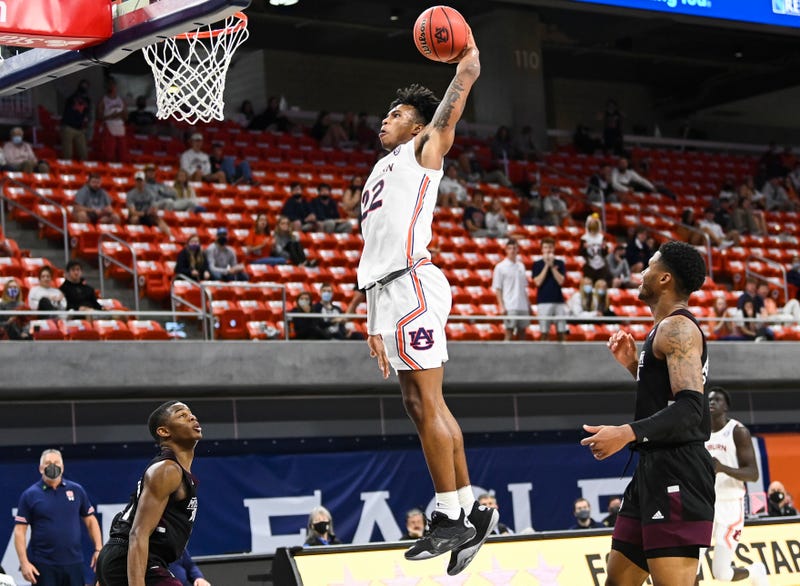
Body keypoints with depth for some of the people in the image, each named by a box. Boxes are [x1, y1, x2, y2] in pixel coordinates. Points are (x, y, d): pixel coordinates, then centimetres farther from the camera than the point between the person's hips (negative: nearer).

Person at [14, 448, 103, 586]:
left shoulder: (77, 490, 7)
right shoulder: (29, 495, 0)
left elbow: (90, 521, 13)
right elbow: (20, 531, -2)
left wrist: (98, 550, 2)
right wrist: (24, 563, -11)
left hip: (74, 563, 2)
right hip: (43, 565, -2)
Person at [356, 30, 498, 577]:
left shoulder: (423, 152, 9)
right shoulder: (383, 170, 28)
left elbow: (453, 104, -6)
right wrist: (375, 323, 22)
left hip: (413, 284, -9)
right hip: (387, 290, 9)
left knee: (427, 404, -11)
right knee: (421, 406, 6)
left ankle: (452, 518, -9)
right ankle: (471, 510, 9)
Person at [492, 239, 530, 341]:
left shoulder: (521, 266, 14)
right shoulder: (501, 267, -1)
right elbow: (497, 289, -3)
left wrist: (528, 304, 14)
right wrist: (501, 306, -12)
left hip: (523, 306, 5)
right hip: (510, 307, -5)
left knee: (522, 332, 5)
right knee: (509, 334, -6)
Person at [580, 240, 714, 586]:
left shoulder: (677, 328, -12)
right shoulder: (669, 329, 20)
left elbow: (690, 408, -24)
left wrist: (627, 434, -33)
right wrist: (633, 364, 18)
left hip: (676, 472, -11)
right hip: (655, 467, 11)